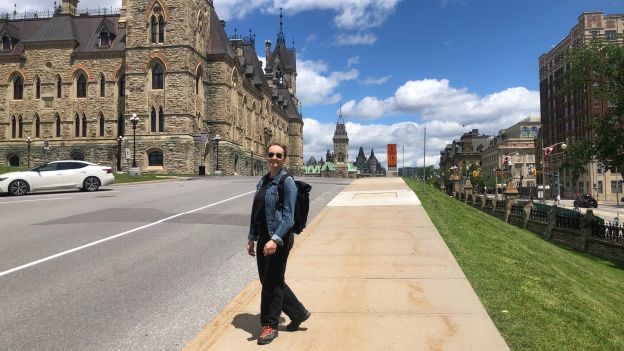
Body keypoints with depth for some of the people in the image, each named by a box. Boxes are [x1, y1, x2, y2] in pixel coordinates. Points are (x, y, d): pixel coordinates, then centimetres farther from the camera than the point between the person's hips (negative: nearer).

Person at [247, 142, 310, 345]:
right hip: (263, 237, 8)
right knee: (267, 280, 15)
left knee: (272, 282, 2)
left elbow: (288, 216, -16)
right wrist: (251, 237, 14)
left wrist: (275, 239, -25)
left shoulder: (287, 182, -11)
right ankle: (298, 313, 32)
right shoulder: (263, 182, 11)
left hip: (279, 239, -8)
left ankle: (270, 326, 21)